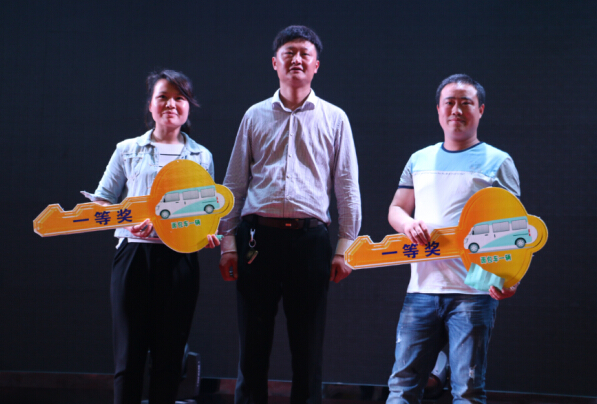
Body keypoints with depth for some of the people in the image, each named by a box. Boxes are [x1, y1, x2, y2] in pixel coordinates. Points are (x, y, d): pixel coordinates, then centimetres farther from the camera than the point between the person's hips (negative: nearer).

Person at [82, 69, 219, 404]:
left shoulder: (201, 157, 13)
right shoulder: (128, 150, 9)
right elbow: (100, 203, 10)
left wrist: (209, 234, -5)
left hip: (181, 259, 1)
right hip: (135, 254, -1)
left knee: (170, 356, 3)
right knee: (130, 353, -1)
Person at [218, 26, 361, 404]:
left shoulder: (334, 119, 9)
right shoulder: (256, 116, 11)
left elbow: (347, 187, 7)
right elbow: (234, 183, 12)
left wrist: (344, 247, 0)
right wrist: (228, 240, 3)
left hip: (310, 238, -1)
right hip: (258, 237, 1)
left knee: (309, 346, 3)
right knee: (253, 341, 4)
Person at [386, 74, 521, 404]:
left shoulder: (497, 162, 5)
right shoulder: (419, 160, 18)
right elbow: (395, 210, 22)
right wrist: (408, 224, -4)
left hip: (473, 292, -4)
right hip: (421, 290, 4)